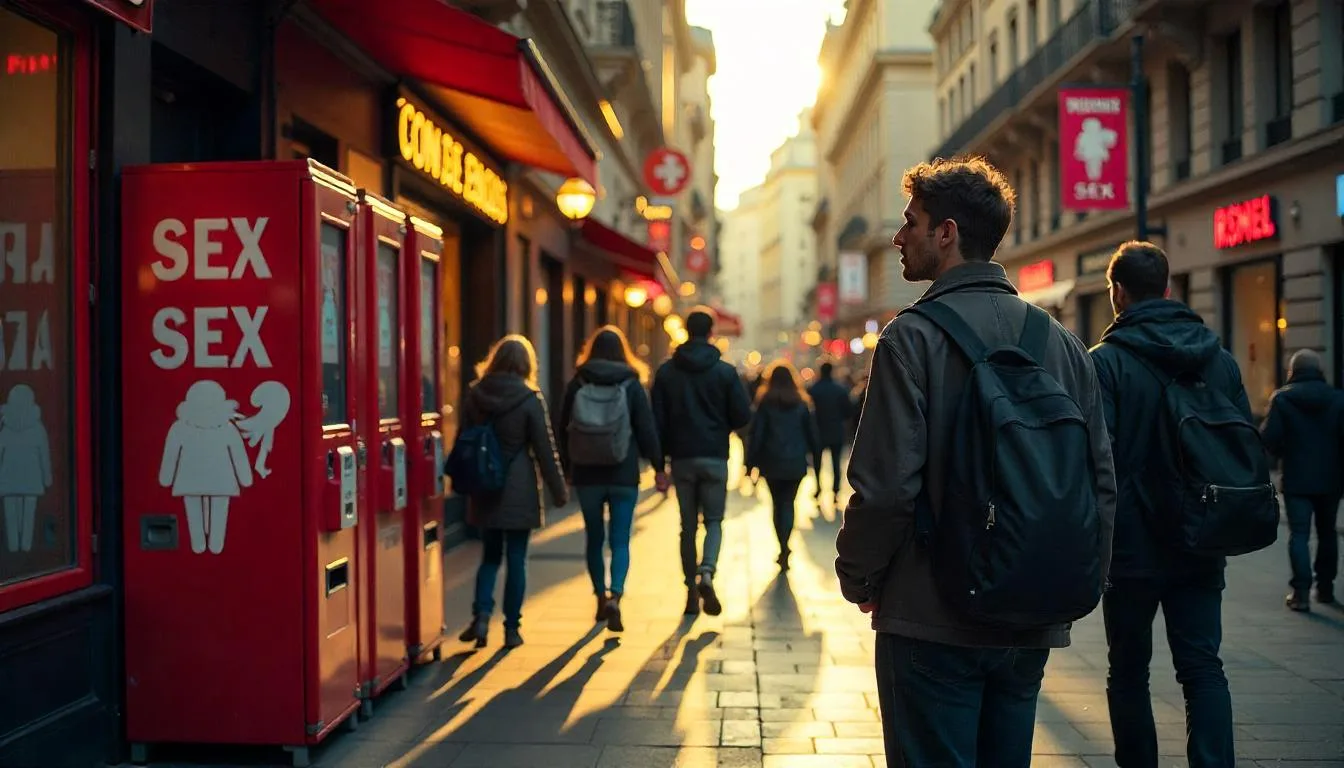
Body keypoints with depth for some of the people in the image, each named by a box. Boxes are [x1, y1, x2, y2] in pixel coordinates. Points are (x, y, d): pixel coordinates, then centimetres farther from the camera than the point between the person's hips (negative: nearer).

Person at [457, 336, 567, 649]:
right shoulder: (529, 399, -9)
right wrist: (558, 490, 1)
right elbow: (545, 449, -7)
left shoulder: (474, 396, 0)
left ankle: (481, 615, 0)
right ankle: (511, 628, 10)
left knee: (490, 555, 15)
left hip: (484, 489, 3)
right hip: (519, 491, -3)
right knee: (516, 559, 6)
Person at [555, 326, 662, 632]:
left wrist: (568, 468, 16)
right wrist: (658, 466, 5)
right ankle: (614, 597, -17)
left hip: (587, 475, 2)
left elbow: (562, 429, 5)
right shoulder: (632, 385, -4)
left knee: (594, 537, 16)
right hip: (624, 476, -2)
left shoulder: (577, 384, 1)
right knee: (620, 541, 1)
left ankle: (601, 597, 24)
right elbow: (647, 430, -4)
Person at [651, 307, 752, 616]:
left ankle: (692, 589, 12)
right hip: (714, 457, -2)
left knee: (688, 526, 11)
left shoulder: (666, 372, 1)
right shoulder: (724, 371, -4)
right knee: (714, 521, 8)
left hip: (681, 457, 2)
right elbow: (743, 416, -5)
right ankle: (707, 574, -16)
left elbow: (657, 420, -1)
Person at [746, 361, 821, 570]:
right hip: (796, 463, 1)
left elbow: (757, 433, -7)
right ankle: (784, 550, -12)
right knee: (788, 503, 5)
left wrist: (751, 462, -3)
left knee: (778, 504, 13)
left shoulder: (765, 401, -3)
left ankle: (783, 549, 14)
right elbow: (813, 435, 4)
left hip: (772, 462, -1)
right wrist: (816, 463, 12)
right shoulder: (802, 402, 3)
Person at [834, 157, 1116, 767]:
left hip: (933, 621, -6)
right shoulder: (1062, 341, 6)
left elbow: (886, 484, -17)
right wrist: (1077, 584, 16)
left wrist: (857, 577, -1)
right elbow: (1102, 481, 7)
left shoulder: (913, 335, -13)